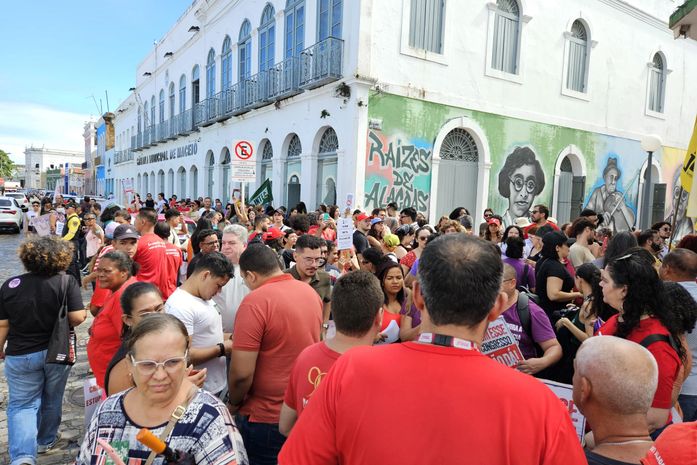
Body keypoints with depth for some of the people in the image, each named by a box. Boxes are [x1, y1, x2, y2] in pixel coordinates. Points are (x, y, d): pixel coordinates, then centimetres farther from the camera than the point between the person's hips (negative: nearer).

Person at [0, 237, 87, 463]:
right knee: (52, 400, 20)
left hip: (21, 355, 0)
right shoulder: (66, 282, -15)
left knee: (21, 404, 11)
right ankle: (46, 440, 39)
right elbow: (78, 317, -20)